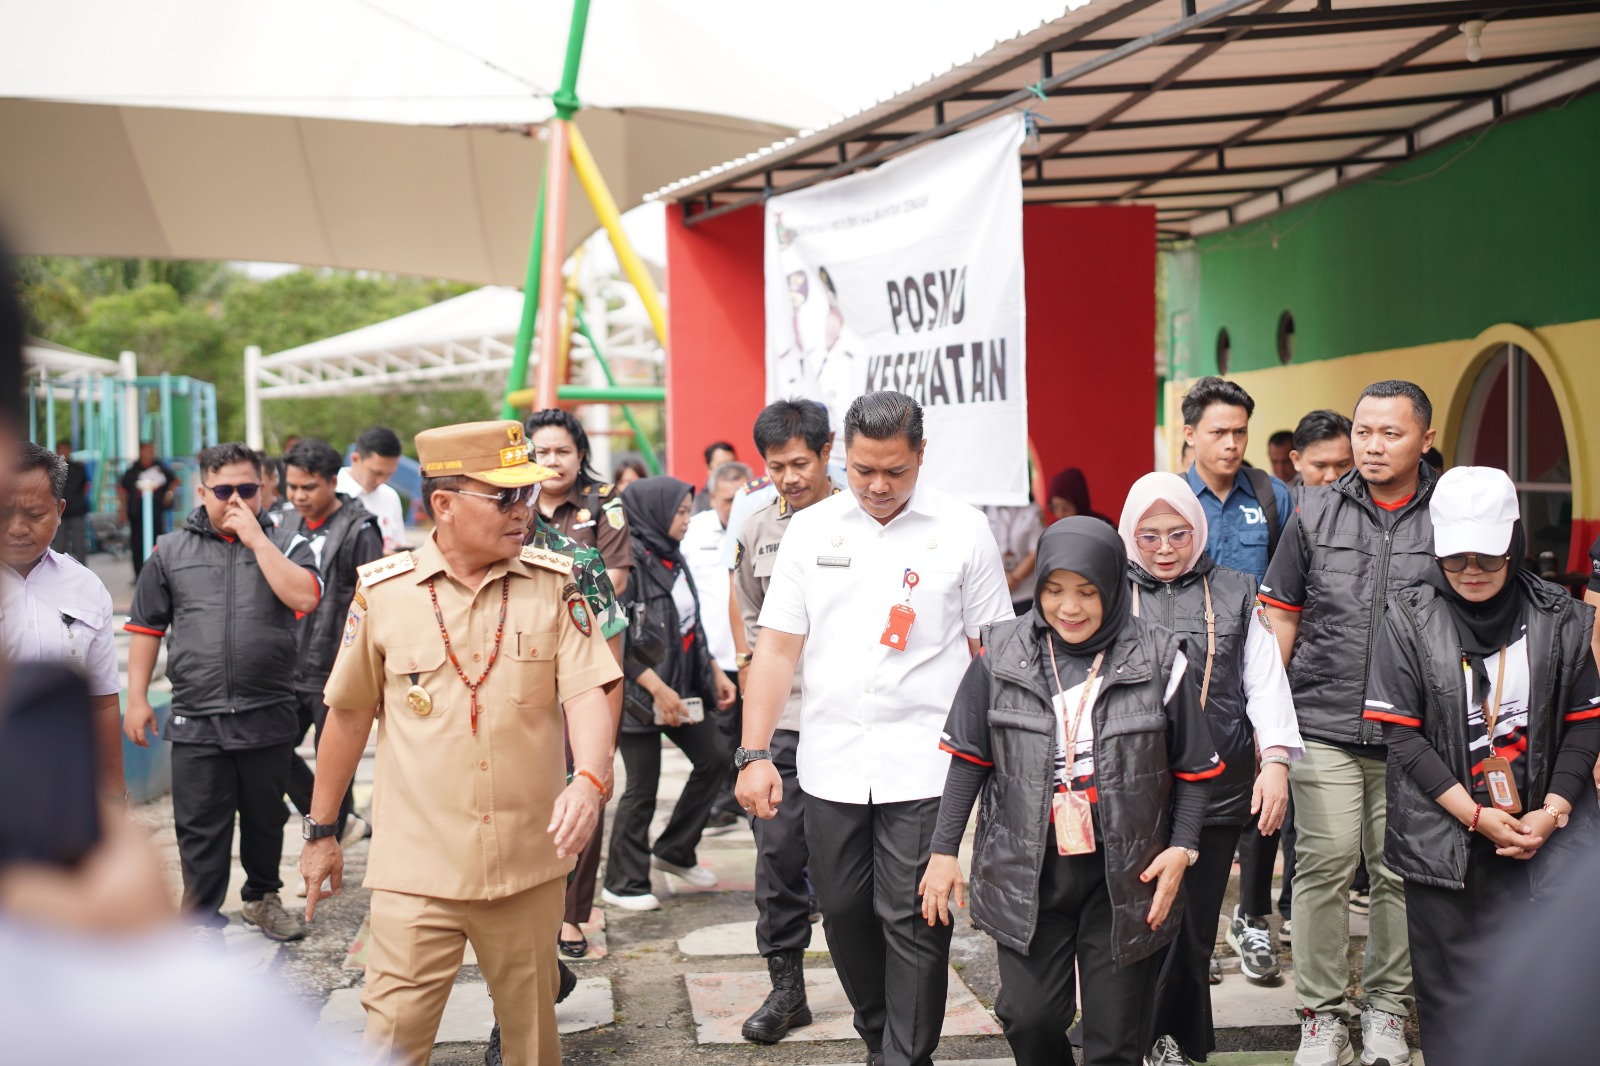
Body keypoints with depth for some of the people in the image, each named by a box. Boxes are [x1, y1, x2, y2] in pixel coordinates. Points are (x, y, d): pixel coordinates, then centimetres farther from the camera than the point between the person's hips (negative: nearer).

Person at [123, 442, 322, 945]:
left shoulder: (286, 545, 4)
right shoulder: (171, 551, 8)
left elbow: (304, 597, -16)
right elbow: (146, 627, 10)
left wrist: (256, 538, -12)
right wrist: (137, 698, 4)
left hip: (268, 715, 0)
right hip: (196, 720, 0)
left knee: (265, 818, 13)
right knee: (201, 828, 2)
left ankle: (262, 897, 34)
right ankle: (203, 922, 13)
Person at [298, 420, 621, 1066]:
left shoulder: (554, 586, 0)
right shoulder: (383, 591, -2)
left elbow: (588, 692, -7)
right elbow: (348, 714, 7)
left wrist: (590, 779, -27)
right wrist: (320, 832, 12)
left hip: (528, 862, 1)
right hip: (418, 866, -1)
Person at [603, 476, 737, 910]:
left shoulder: (672, 557, 10)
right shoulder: (629, 559, -16)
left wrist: (716, 673, 13)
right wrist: (658, 689, -22)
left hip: (681, 686, 8)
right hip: (641, 691, -8)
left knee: (714, 757, 8)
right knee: (643, 786, 0)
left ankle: (674, 851, 25)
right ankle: (622, 883, 16)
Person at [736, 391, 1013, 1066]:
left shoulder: (962, 530, -1)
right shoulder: (810, 529, 5)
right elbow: (778, 648, 5)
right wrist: (755, 755, -1)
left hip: (923, 766, -3)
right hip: (830, 764, 3)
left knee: (913, 922, -2)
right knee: (844, 913, 12)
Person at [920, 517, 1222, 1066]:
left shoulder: (1159, 660, -4)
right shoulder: (1003, 655, -1)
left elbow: (1193, 770, 4)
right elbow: (969, 759, 6)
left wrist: (1182, 847, -8)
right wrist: (943, 851, 4)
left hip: (1126, 874, -1)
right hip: (1027, 873, 1)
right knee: (1028, 1016, -2)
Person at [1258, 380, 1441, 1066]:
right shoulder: (1314, 513, 5)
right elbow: (1280, 617, 9)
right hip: (1323, 726, 0)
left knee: (1400, 875, 6)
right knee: (1324, 867, -2)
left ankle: (1387, 1010, 22)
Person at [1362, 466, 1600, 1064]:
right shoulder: (1409, 622, -4)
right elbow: (1403, 737, -7)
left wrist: (1551, 814, -7)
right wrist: (1476, 816, -12)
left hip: (1546, 836, 2)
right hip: (1444, 844, -1)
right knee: (1452, 993, 6)